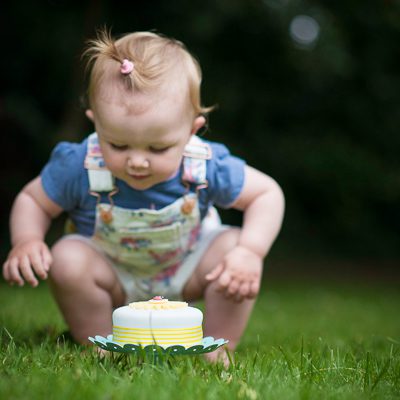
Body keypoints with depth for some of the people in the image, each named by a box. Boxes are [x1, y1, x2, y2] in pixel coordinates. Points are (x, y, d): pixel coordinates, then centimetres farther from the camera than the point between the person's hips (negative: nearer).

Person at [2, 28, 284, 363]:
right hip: (111, 274, -1)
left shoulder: (207, 167, -28)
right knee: (68, 259, -31)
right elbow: (31, 200, -10)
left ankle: (216, 353, -6)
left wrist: (250, 252, -32)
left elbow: (268, 193, -15)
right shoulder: (79, 166, -28)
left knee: (235, 246, -24)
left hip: (184, 273, 1)